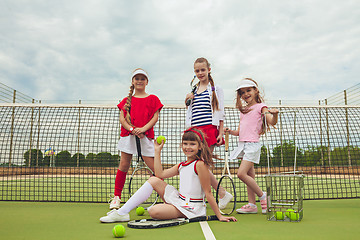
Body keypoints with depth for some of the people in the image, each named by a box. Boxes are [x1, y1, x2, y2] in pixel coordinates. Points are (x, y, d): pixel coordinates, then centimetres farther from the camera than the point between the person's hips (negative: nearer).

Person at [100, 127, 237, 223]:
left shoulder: (199, 164, -15)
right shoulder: (181, 166, 11)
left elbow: (208, 193, -13)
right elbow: (160, 174, 4)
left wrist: (219, 216, -13)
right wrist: (157, 151, 9)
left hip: (190, 207, -8)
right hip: (179, 200, 9)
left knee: (154, 212, -28)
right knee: (154, 180, -1)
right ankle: (121, 213, -1)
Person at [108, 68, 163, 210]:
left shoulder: (152, 99, 9)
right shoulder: (127, 100, 14)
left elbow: (155, 117, 0)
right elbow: (122, 118, 5)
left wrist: (142, 129, -16)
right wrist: (132, 129, -13)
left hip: (145, 136, -2)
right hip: (128, 135, 2)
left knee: (154, 166, -6)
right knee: (123, 165, 2)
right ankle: (116, 197, 13)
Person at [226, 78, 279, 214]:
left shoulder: (260, 106, -1)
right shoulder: (243, 110, 19)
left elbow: (272, 122, -14)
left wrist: (275, 114, -34)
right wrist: (231, 131, 1)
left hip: (252, 144, -7)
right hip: (242, 144, 7)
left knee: (241, 173, -16)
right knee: (249, 175, 8)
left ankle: (262, 196, 0)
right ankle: (252, 205, 13)